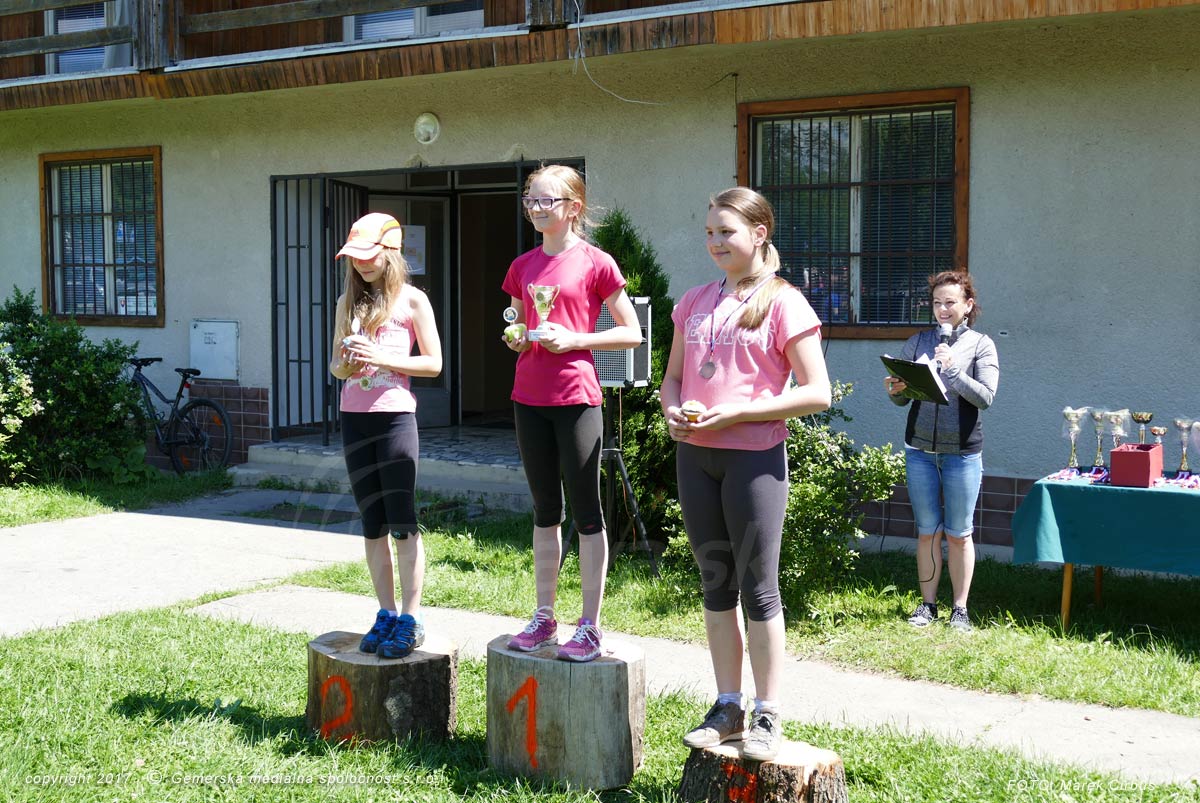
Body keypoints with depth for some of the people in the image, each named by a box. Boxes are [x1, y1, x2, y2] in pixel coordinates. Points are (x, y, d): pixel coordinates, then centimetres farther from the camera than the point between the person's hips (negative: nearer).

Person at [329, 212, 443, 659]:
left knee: (402, 522, -5)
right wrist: (346, 365, -7)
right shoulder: (349, 302, 13)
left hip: (395, 415, -5)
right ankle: (386, 614, 16)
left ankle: (410, 620, 1)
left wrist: (381, 358, -15)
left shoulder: (412, 300, -1)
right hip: (354, 417, 5)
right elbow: (335, 365, 16)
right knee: (372, 524, 9)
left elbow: (433, 363, -4)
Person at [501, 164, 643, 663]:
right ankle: (544, 617, 23)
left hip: (575, 397, -6)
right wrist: (516, 339, 0)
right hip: (529, 397, 6)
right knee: (545, 510, 13)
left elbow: (631, 332, -3)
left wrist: (574, 339, -14)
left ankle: (590, 625, 10)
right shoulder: (523, 267, 11)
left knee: (585, 510, 0)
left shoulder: (596, 264, -5)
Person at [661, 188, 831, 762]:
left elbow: (817, 393, -11)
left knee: (758, 588, 0)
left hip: (754, 457, -6)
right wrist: (673, 410, -3)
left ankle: (767, 716, 11)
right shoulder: (695, 302, 12)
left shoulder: (783, 303, -6)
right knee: (716, 585, 11)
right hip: (695, 456, 6)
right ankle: (727, 708, 22)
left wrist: (737, 412, -16)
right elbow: (673, 376, 20)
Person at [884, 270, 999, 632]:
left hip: (962, 452, -2)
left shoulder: (980, 345, 0)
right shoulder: (918, 341, 8)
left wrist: (952, 370, -20)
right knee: (927, 531, 8)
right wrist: (895, 390, -15)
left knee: (958, 534, 4)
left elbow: (985, 397, -11)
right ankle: (927, 603, 18)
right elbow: (902, 397, 7)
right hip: (920, 449, 2)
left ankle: (960, 608, 15)